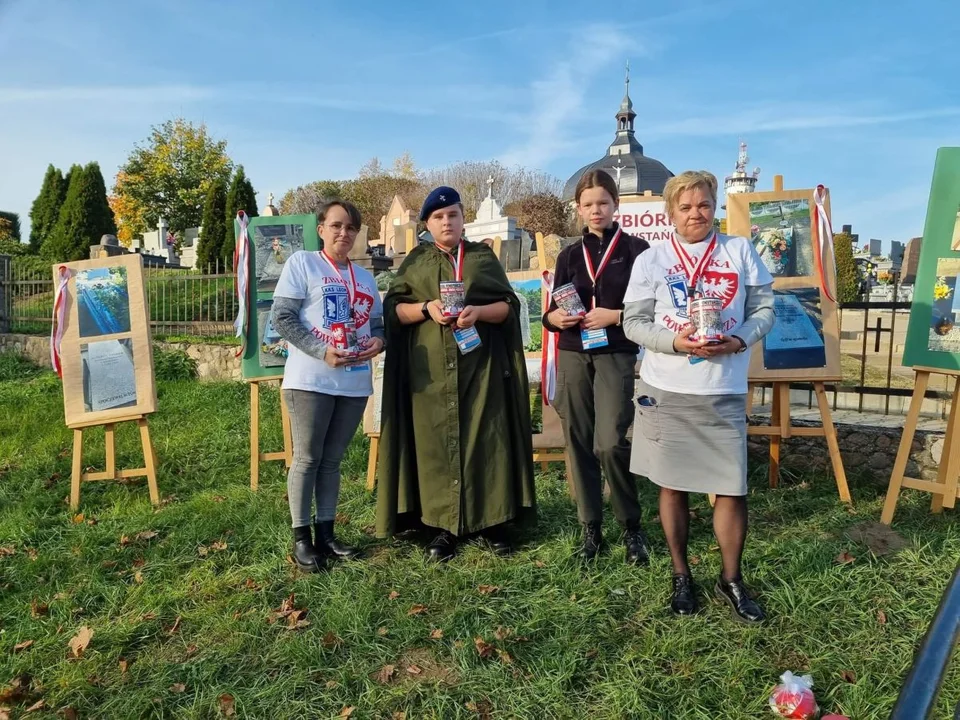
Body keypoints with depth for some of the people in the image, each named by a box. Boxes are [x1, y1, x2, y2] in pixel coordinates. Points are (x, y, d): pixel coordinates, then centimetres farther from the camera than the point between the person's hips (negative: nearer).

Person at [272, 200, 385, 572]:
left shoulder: (365, 278, 18)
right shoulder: (301, 263, 0)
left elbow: (378, 324, 18)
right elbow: (282, 318, -8)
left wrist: (378, 340, -7)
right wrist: (322, 351, -19)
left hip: (354, 383, 5)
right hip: (311, 380, -5)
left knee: (332, 460, 13)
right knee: (307, 459, 2)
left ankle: (325, 533, 22)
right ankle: (301, 538, 14)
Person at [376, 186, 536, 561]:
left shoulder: (484, 257, 11)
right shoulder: (415, 261, 13)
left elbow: (509, 306, 5)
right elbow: (392, 308, 6)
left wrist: (479, 312, -14)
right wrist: (426, 308, -12)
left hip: (481, 365, 0)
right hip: (431, 368, 1)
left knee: (486, 438, -1)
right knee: (436, 440, 0)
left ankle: (493, 520, 10)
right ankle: (444, 525, 9)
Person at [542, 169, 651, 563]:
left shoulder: (635, 249, 2)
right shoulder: (569, 255, 11)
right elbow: (551, 311, 12)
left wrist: (615, 316, -14)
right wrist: (556, 318, -10)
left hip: (616, 356, -3)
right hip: (573, 357, 4)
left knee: (610, 443, -13)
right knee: (579, 443, 5)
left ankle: (631, 525, 10)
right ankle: (590, 527, 19)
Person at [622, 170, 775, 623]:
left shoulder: (740, 251, 6)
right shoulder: (651, 260, 2)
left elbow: (765, 308, 6)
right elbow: (633, 323, -1)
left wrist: (741, 339, -14)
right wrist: (675, 341, -18)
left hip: (724, 391, 1)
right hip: (666, 391, 0)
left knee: (732, 488, 2)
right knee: (673, 486, 10)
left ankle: (731, 580, 25)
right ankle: (681, 576, 29)